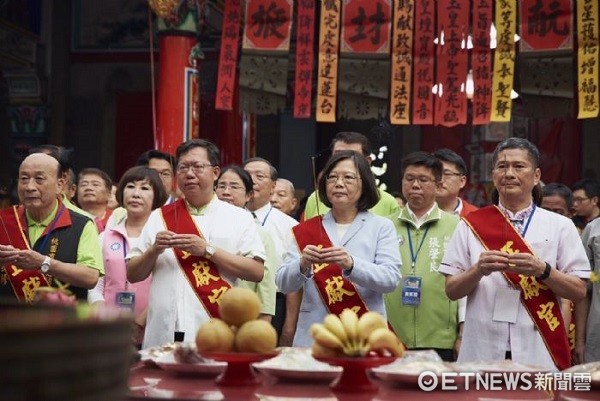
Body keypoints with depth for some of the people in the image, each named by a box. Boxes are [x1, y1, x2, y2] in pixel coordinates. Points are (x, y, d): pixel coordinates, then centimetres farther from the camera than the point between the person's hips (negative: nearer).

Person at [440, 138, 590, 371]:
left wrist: (543, 270, -16)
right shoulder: (471, 225, 7)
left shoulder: (560, 226, 5)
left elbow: (579, 291, 0)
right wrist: (479, 270, -15)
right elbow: (451, 290, 4)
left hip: (539, 352, 0)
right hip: (481, 351, 0)